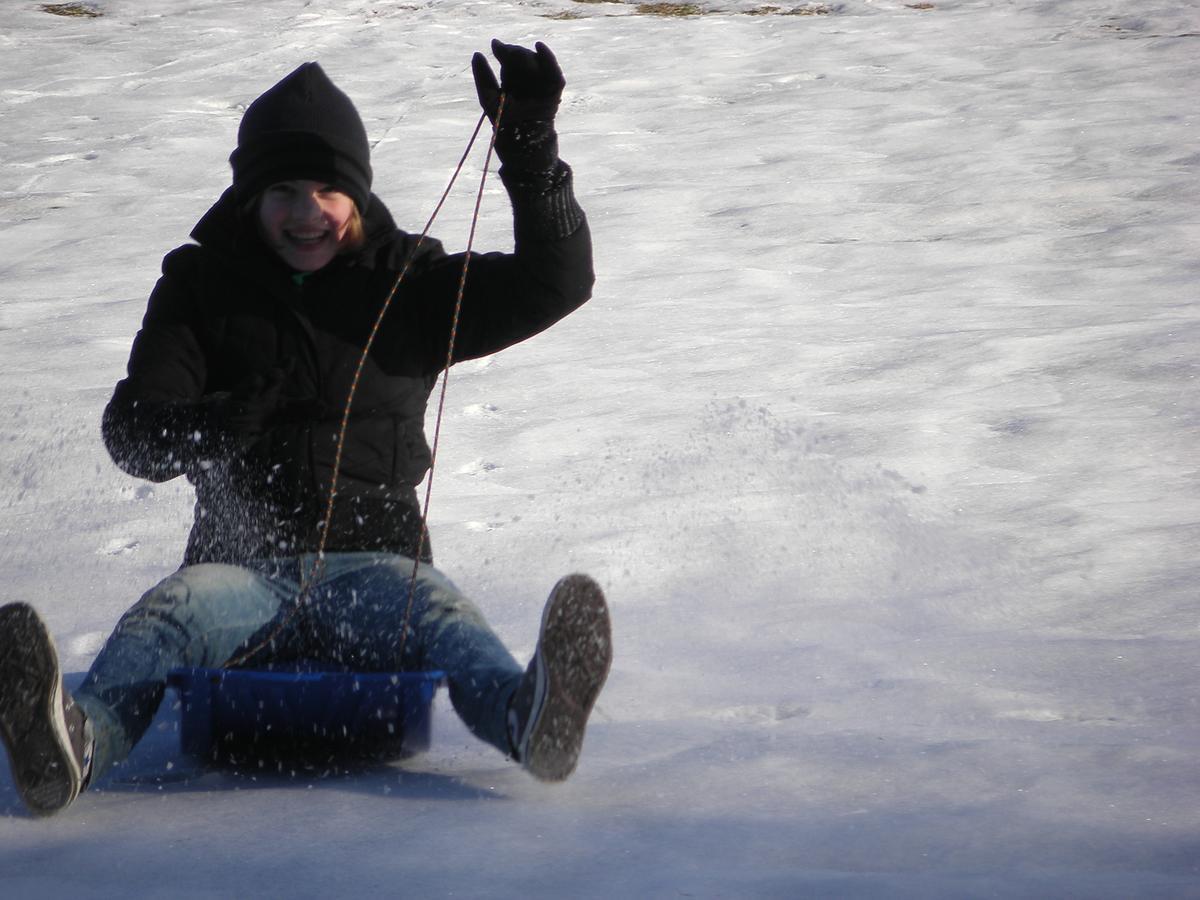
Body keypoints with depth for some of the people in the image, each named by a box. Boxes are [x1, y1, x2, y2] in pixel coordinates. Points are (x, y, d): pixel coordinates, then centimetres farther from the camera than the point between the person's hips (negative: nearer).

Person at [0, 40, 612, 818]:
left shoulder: (409, 284, 11)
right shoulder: (200, 286, 10)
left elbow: (558, 281, 2)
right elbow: (130, 433, -1)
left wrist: (530, 151, -14)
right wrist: (208, 425, -27)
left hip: (373, 562, 1)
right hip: (240, 568, 0)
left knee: (434, 608, -34)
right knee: (170, 612, -34)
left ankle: (528, 717, -67)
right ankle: (75, 745, -66)